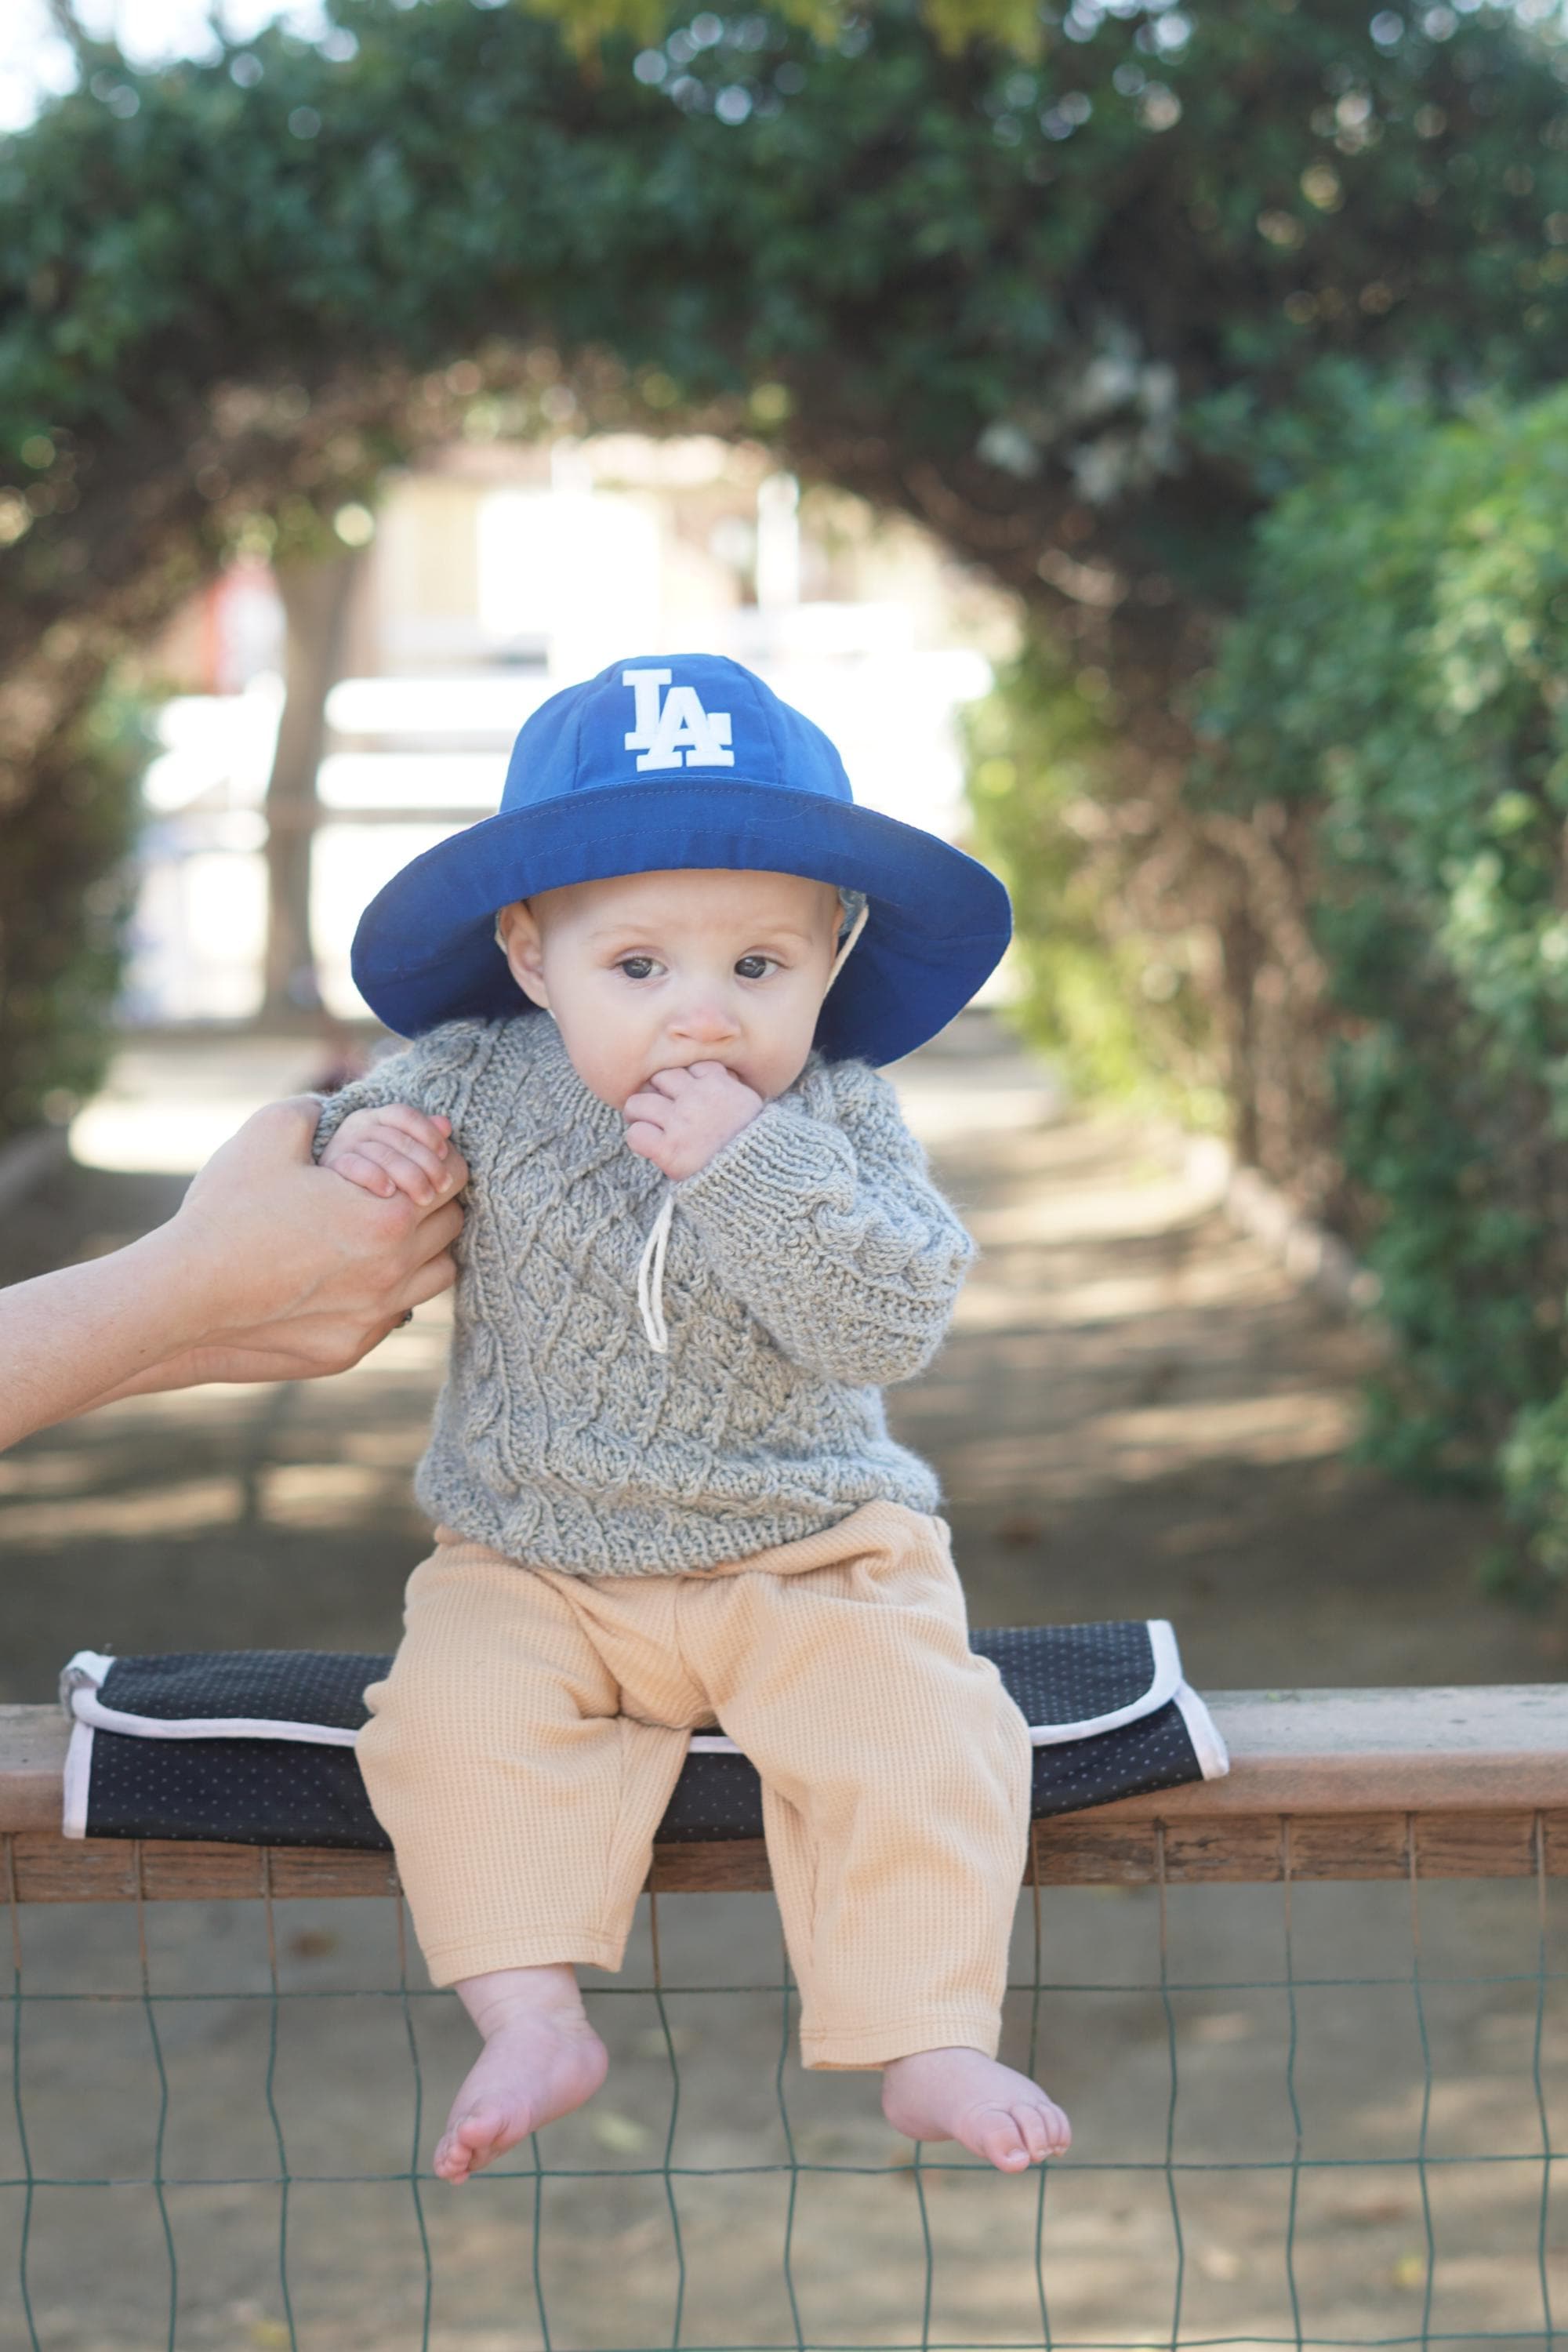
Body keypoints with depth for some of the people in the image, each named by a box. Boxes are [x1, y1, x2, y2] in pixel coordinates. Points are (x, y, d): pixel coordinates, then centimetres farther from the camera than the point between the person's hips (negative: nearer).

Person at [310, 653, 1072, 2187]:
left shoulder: (839, 1122, -9)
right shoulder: (477, 1087, -6)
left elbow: (892, 1324, -22)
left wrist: (752, 1171, -31)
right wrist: (348, 1152, -17)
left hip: (810, 1557, -1)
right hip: (534, 1564, 1)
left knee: (918, 1734, -22)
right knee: (453, 1715, -24)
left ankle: (930, 2042, -11)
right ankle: (534, 2019, -18)